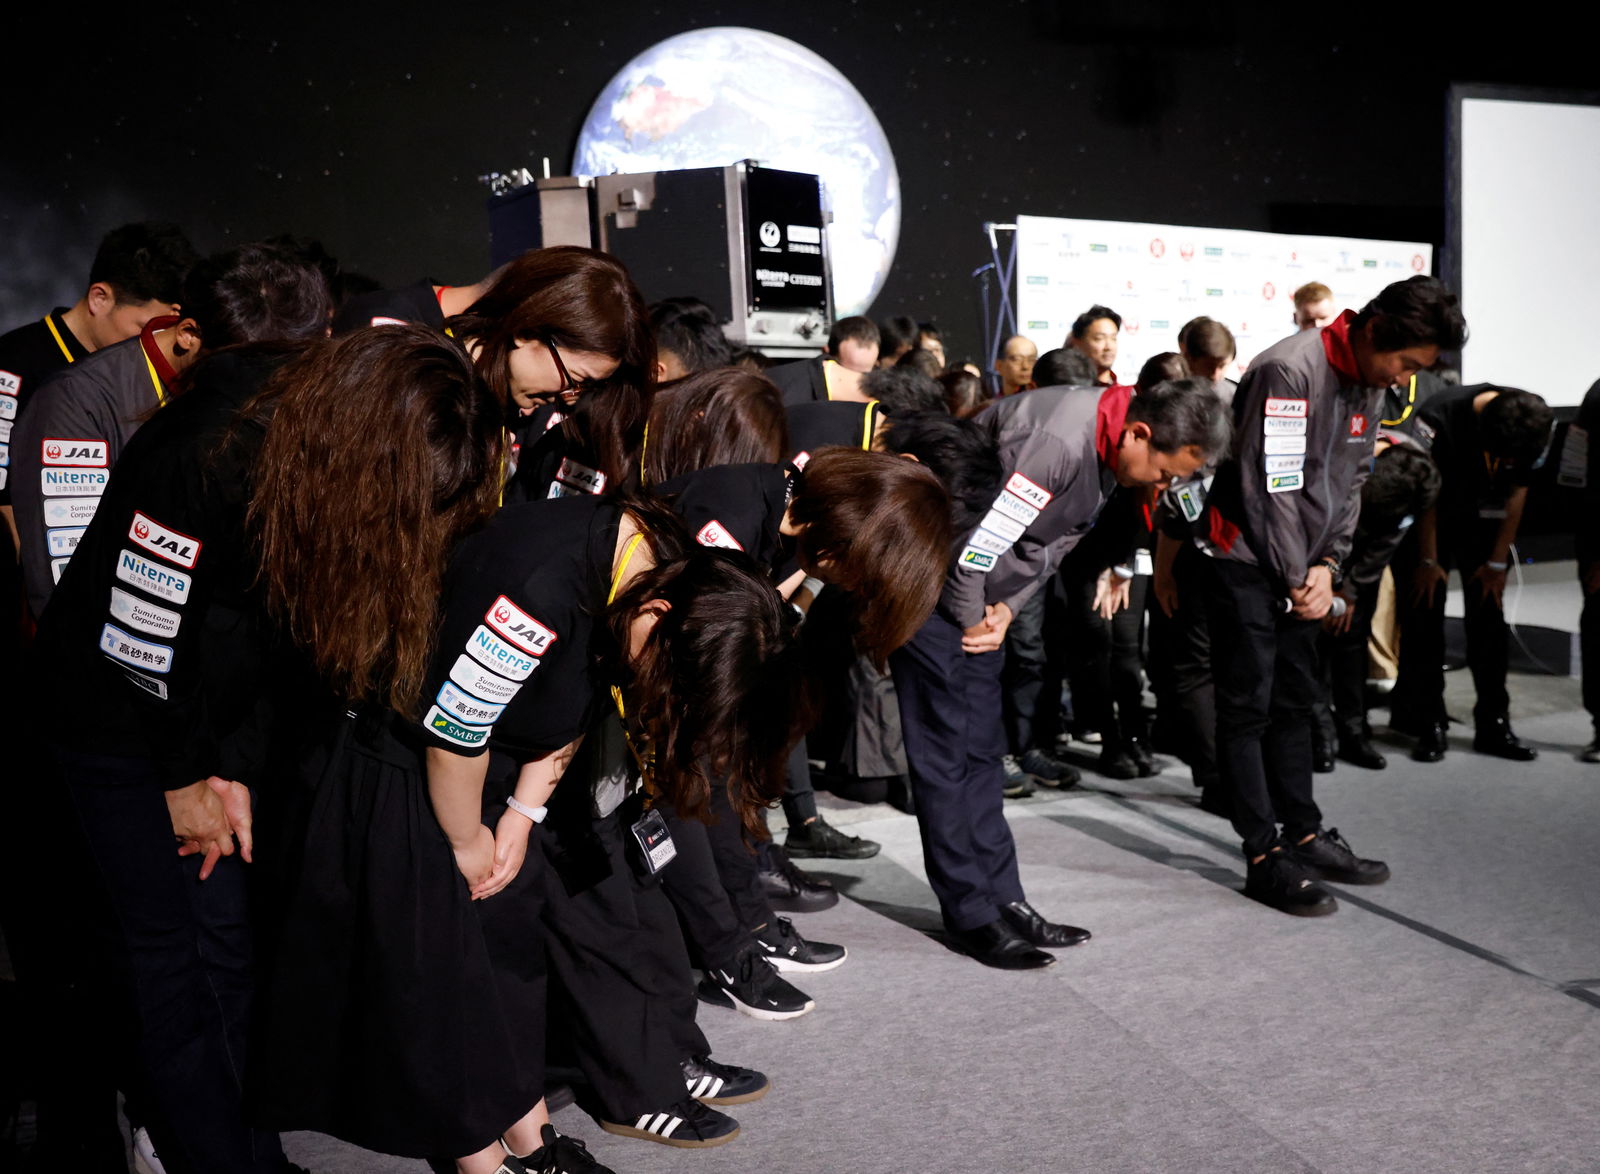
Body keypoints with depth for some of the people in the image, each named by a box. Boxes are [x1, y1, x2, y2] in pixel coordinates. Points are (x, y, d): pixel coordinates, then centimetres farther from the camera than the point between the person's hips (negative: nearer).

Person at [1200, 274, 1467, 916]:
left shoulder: (1367, 384, 8)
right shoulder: (1290, 370, -20)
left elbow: (1350, 482, 12)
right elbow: (1270, 486, -22)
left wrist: (1326, 565, -1)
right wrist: (1297, 579, -13)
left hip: (1298, 570, 9)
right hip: (1245, 562, -9)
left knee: (1294, 701, 14)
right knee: (1248, 708, -4)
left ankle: (1305, 836, 25)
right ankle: (1264, 857, 2)